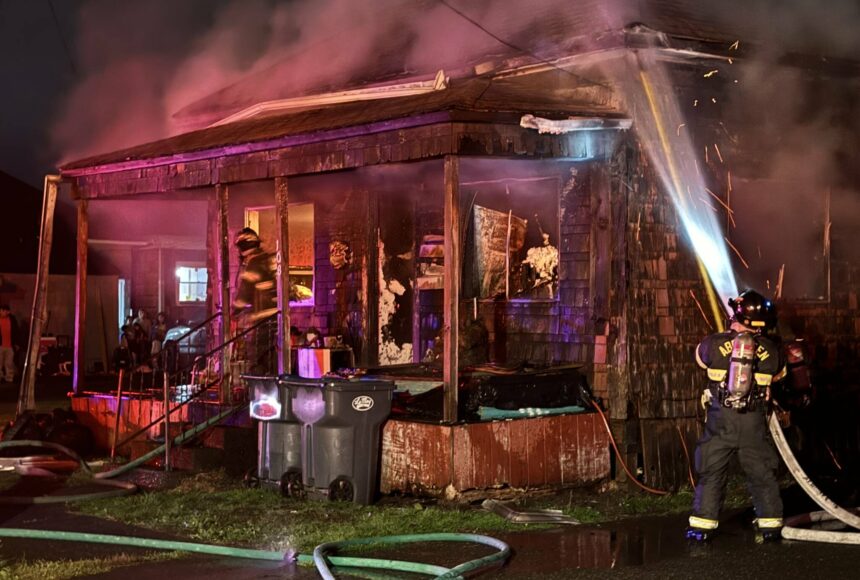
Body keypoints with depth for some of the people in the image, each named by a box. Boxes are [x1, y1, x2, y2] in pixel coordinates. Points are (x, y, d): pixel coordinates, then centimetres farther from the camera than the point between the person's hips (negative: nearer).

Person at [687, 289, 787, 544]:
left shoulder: (714, 344, -7)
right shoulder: (770, 350, -3)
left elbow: (700, 357, 15)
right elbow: (778, 374, 16)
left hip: (720, 420, -1)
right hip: (754, 424, 1)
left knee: (711, 473, 8)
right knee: (762, 474, 13)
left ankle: (702, 525, 8)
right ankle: (770, 524, 18)